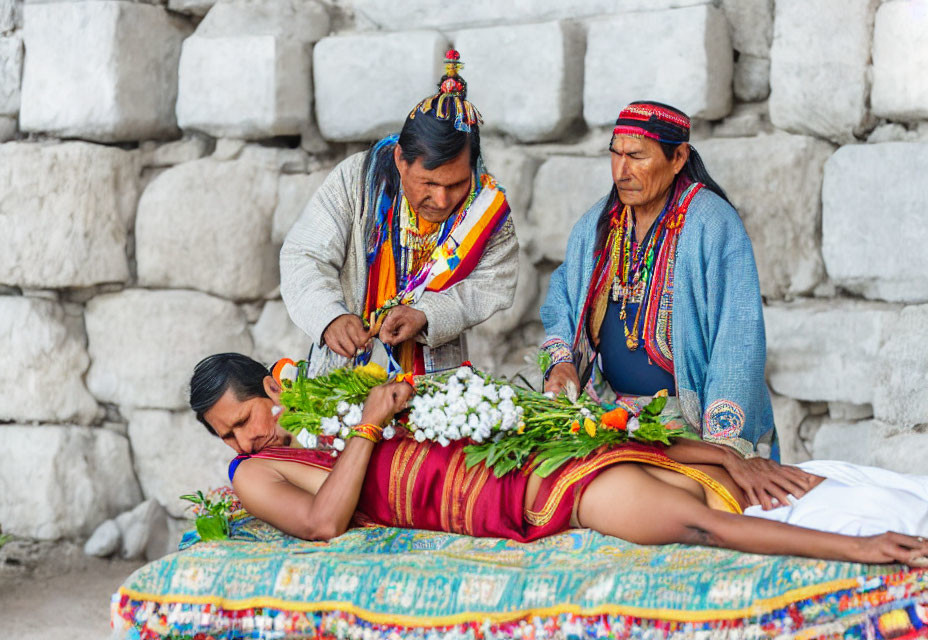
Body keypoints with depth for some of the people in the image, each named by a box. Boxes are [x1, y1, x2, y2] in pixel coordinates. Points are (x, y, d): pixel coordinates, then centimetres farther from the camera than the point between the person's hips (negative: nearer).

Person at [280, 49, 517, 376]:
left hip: (437, 377, 0)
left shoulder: (487, 203, -5)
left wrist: (426, 315, -23)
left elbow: (490, 287, -5)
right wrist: (330, 318, -28)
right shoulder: (356, 179, -8)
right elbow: (303, 257, -8)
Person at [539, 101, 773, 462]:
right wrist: (560, 361, 0)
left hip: (694, 420, -5)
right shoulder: (597, 224, 8)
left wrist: (722, 447, -24)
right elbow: (561, 301, 21)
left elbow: (738, 341, -17)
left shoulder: (714, 226, -12)